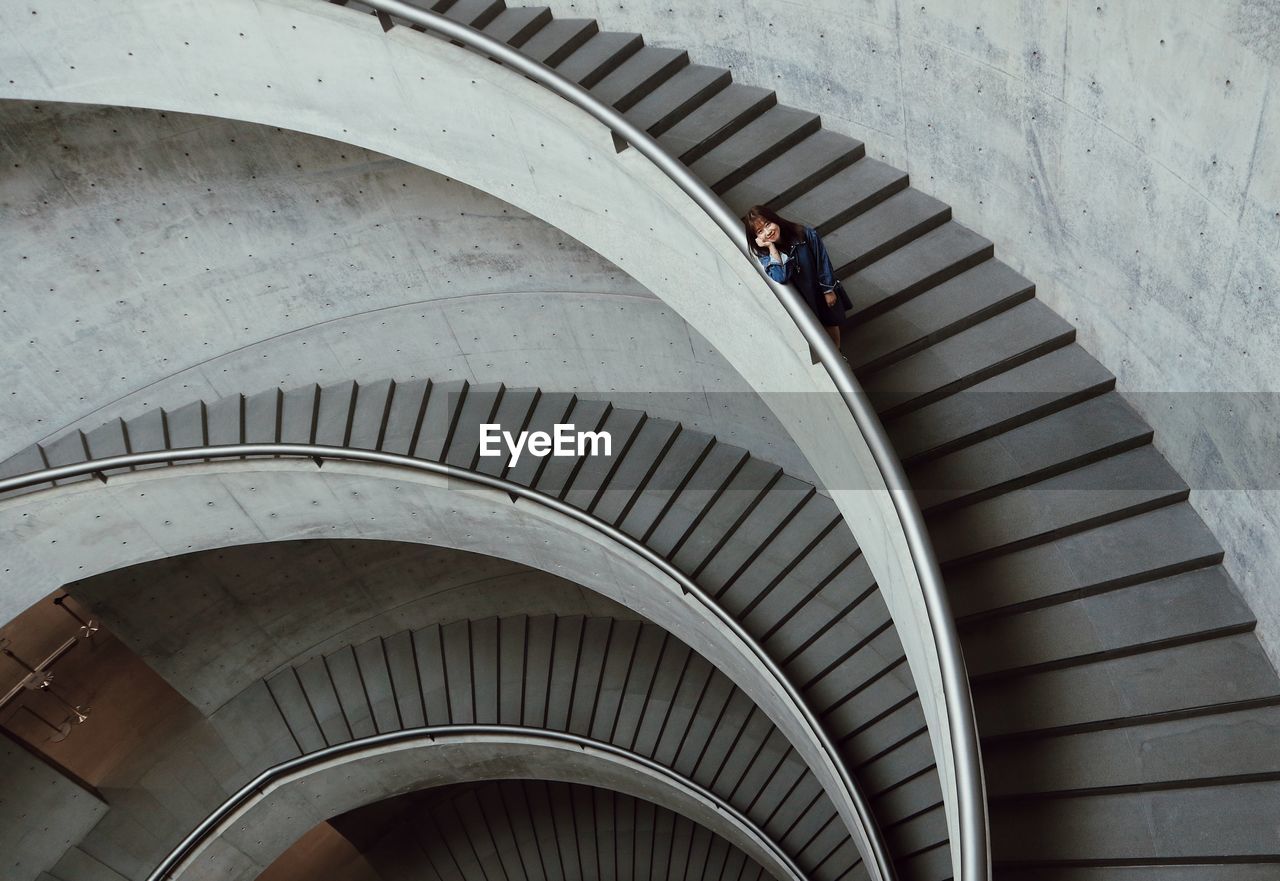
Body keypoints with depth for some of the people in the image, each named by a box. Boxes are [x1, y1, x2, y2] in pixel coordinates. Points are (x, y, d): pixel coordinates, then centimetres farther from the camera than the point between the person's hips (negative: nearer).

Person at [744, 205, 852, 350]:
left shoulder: (805, 235, -23)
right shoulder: (765, 254, -20)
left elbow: (823, 261, -13)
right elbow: (780, 277, -37)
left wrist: (829, 290, -9)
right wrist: (771, 247, -35)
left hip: (821, 291, 0)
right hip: (802, 300, 0)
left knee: (831, 325, 21)